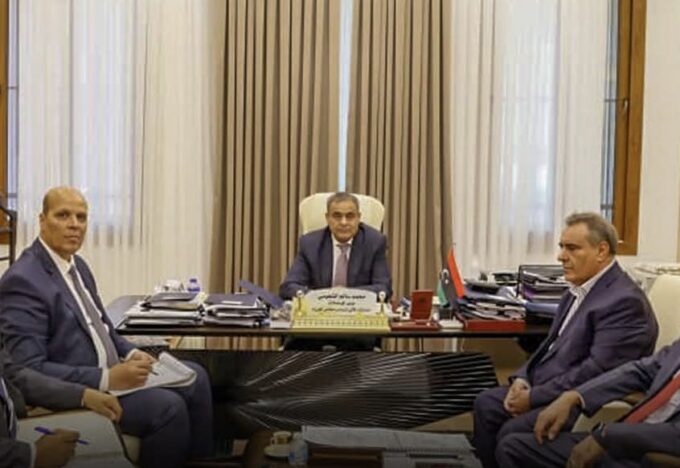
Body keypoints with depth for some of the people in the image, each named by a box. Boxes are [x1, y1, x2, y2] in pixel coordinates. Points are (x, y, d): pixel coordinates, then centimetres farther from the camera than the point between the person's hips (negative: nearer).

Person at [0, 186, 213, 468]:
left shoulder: (77, 265, 10)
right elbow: (29, 369, -24)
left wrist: (130, 353, 0)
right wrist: (107, 379, -27)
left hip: (109, 372, 10)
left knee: (194, 377, 5)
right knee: (168, 406, -24)